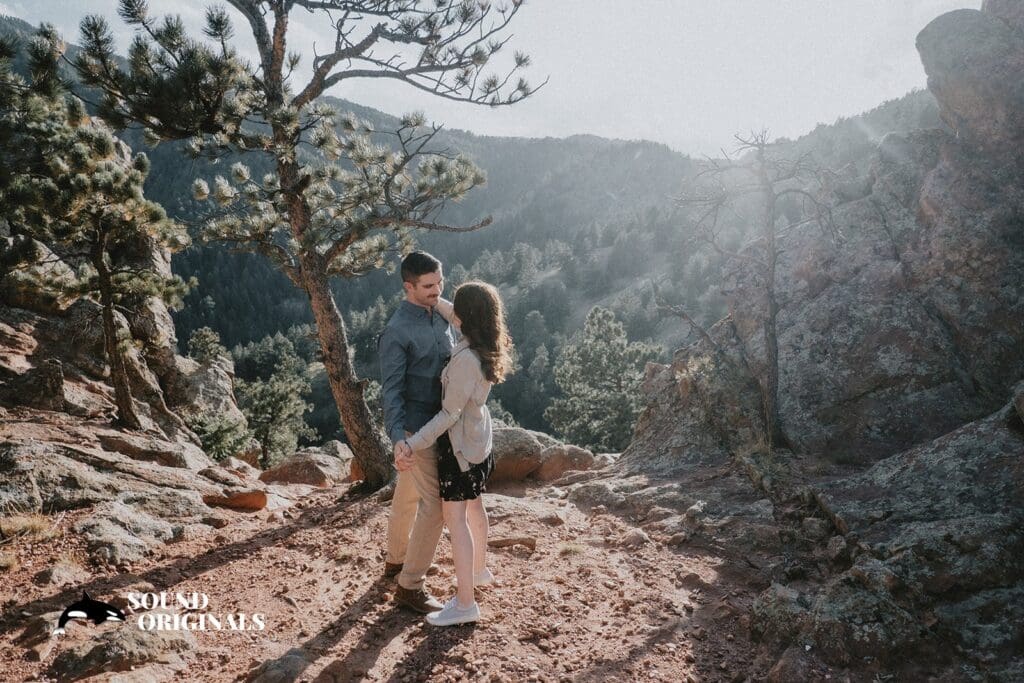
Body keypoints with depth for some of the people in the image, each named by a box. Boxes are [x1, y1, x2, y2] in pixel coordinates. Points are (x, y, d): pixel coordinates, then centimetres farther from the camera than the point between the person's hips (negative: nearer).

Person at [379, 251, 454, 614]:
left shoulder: (442, 315, 6)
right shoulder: (396, 332, -19)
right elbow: (391, 390, -21)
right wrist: (397, 437, -31)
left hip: (439, 421, 8)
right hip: (418, 427, -8)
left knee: (408, 494, 21)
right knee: (435, 503, -6)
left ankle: (395, 560, 39)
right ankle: (409, 586, 7)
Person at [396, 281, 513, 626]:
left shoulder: (466, 359, -30)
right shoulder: (489, 347, -4)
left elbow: (449, 414, -27)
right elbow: (460, 321, 18)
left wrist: (412, 444, -26)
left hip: (460, 443, -9)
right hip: (478, 439, 9)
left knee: (454, 518, -2)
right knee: (473, 505, 25)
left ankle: (465, 603, 4)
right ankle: (479, 569, 45)